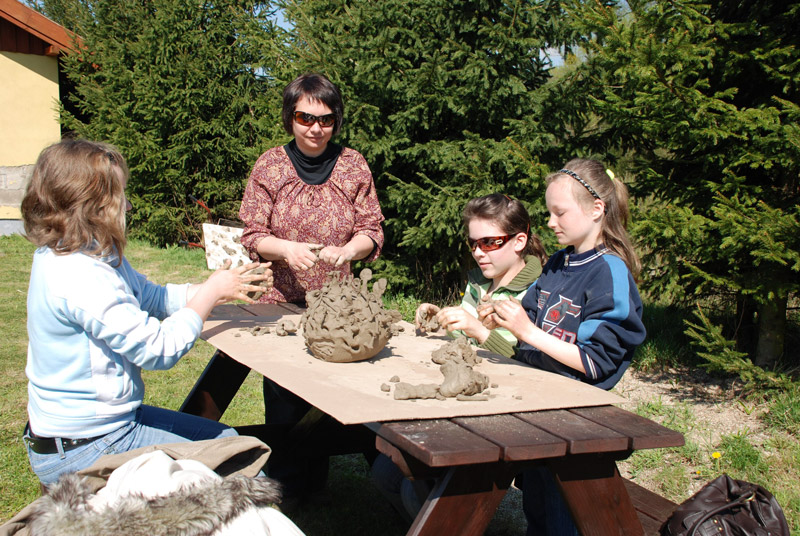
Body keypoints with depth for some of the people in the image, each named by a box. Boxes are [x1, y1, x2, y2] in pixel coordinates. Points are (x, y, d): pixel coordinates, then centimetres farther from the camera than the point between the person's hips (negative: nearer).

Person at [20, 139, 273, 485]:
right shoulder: (79, 278, -29)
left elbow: (151, 296, 12)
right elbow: (158, 349, -26)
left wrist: (221, 289, 0)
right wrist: (210, 293, -12)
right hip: (83, 450, -10)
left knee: (224, 438, 19)